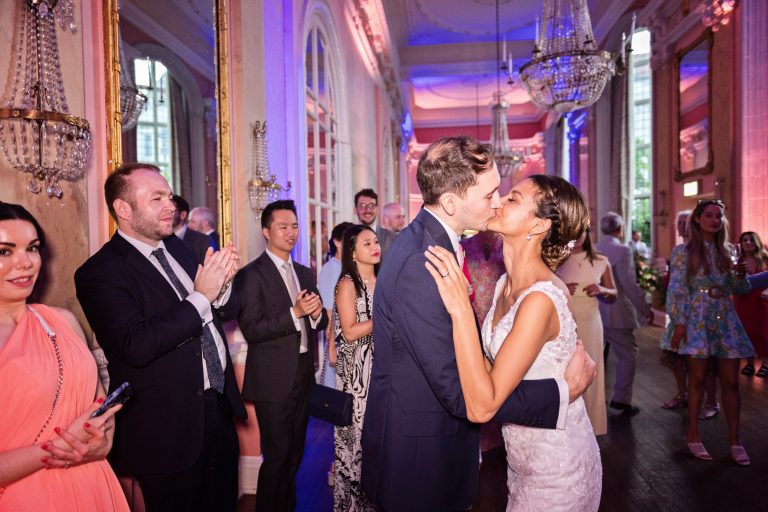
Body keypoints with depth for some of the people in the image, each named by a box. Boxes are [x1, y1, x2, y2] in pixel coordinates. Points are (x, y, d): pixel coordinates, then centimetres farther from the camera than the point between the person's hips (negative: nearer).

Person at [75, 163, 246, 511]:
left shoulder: (178, 248, 6)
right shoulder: (100, 273, -14)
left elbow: (227, 311, 9)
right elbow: (136, 346, -27)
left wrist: (221, 284, -13)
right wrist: (201, 295, -23)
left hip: (220, 407, 7)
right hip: (170, 427, -6)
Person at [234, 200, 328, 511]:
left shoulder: (305, 273, 11)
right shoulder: (251, 274, -10)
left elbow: (319, 323, 12)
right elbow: (251, 331, -17)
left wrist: (316, 313, -10)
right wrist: (294, 312, -26)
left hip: (303, 374, 7)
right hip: (274, 379, -6)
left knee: (295, 453, 19)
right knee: (277, 456, 4)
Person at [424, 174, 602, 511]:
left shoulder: (540, 299, -30)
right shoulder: (506, 284, -3)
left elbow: (482, 406, -33)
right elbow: (493, 367, 0)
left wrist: (460, 308, -36)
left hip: (556, 468, -7)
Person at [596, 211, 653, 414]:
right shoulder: (622, 251, -13)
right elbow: (629, 285, -17)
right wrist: (645, 309, -8)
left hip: (593, 312, 6)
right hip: (616, 313, -6)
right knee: (628, 354, 8)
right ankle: (621, 399, 9)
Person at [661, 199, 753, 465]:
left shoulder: (726, 251, 11)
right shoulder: (684, 251, -2)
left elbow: (739, 289, 15)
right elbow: (676, 290, -6)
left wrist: (741, 274, -7)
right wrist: (679, 323, -11)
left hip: (725, 321, 4)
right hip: (696, 321, -4)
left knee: (730, 381, 3)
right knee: (697, 379, 1)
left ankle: (734, 438, 14)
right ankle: (693, 434, 14)